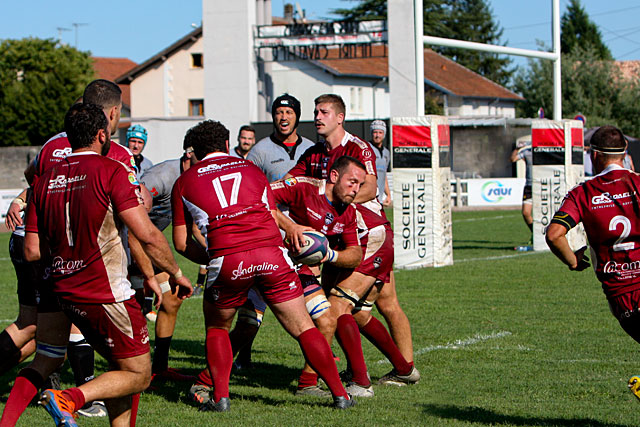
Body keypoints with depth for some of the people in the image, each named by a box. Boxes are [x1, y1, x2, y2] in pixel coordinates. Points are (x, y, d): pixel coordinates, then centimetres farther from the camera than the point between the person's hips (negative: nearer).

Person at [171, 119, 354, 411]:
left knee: (217, 328, 23)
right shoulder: (251, 169, 25)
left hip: (227, 259, -1)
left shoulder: (184, 182, 19)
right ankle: (340, 395, 7)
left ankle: (220, 397, 12)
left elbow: (181, 243, 19)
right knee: (303, 328, 9)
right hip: (272, 254, 1)